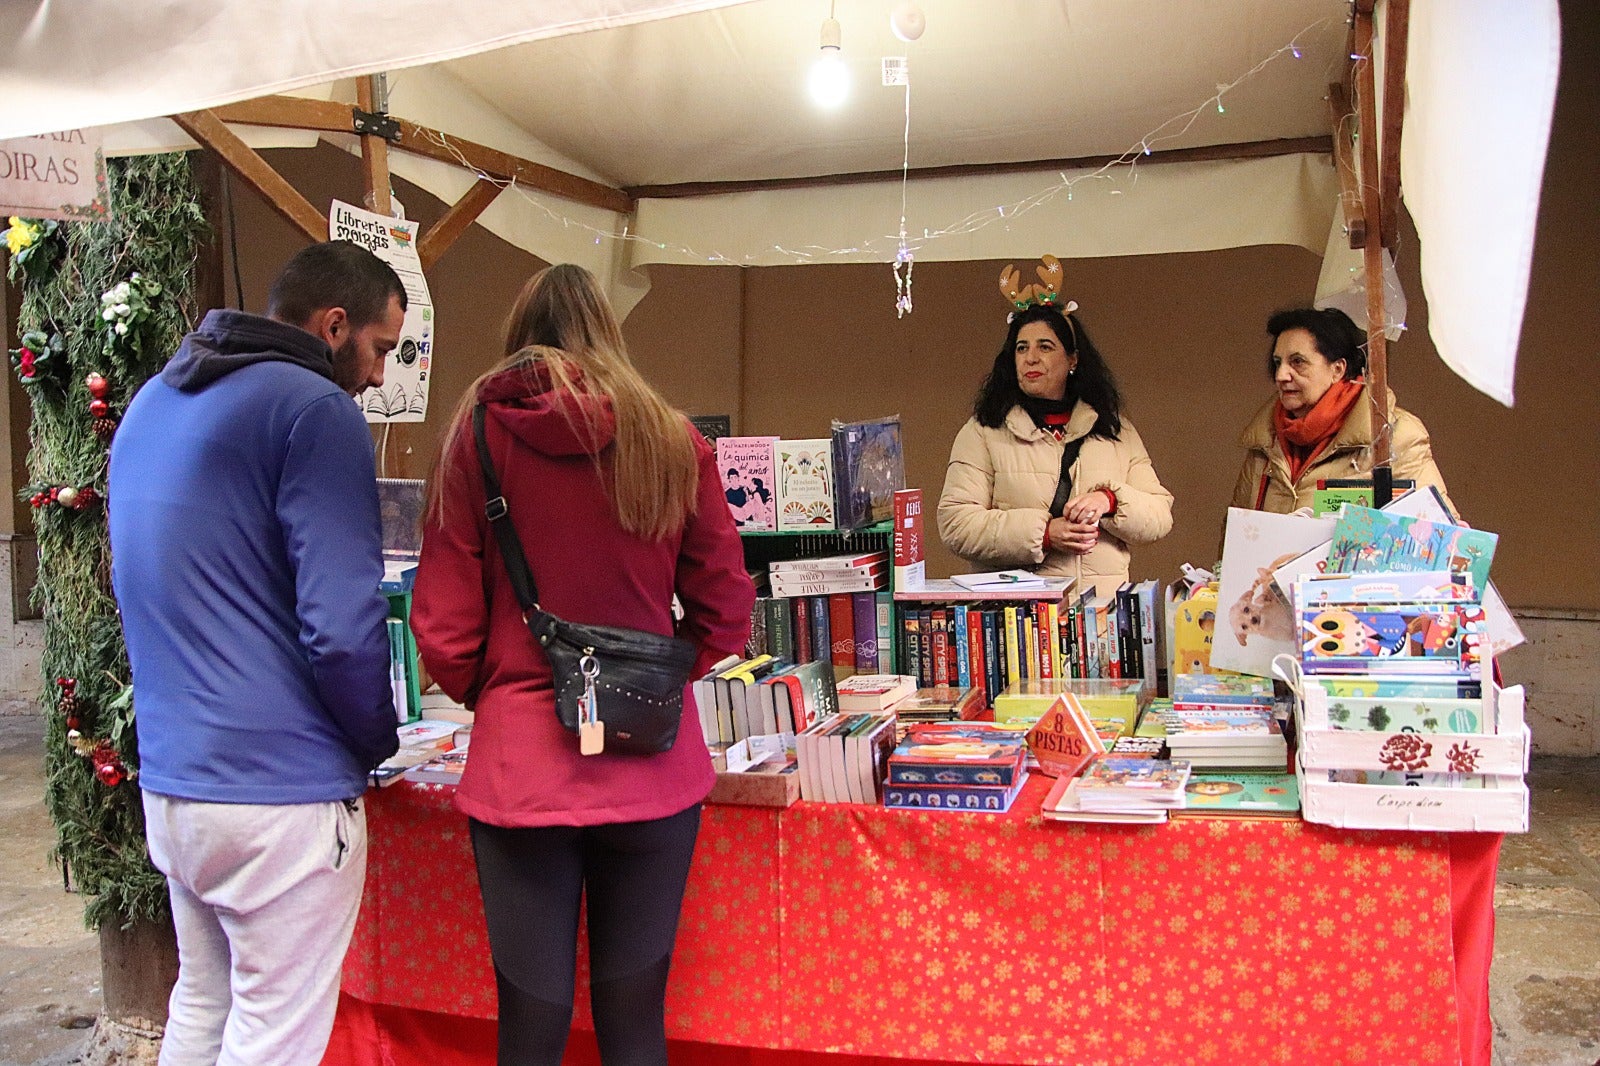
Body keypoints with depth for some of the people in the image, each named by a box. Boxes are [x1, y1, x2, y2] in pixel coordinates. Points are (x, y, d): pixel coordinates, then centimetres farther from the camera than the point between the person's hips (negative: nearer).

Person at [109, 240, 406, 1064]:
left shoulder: (153, 402, 12)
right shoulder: (314, 409, -15)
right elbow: (340, 626, -21)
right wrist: (378, 739, -3)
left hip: (167, 778, 9)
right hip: (278, 793, -8)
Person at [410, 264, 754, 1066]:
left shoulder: (478, 434, -3)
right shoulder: (673, 442, -1)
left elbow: (443, 625, -3)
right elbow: (725, 612, 4)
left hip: (520, 766, -1)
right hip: (652, 766, 1)